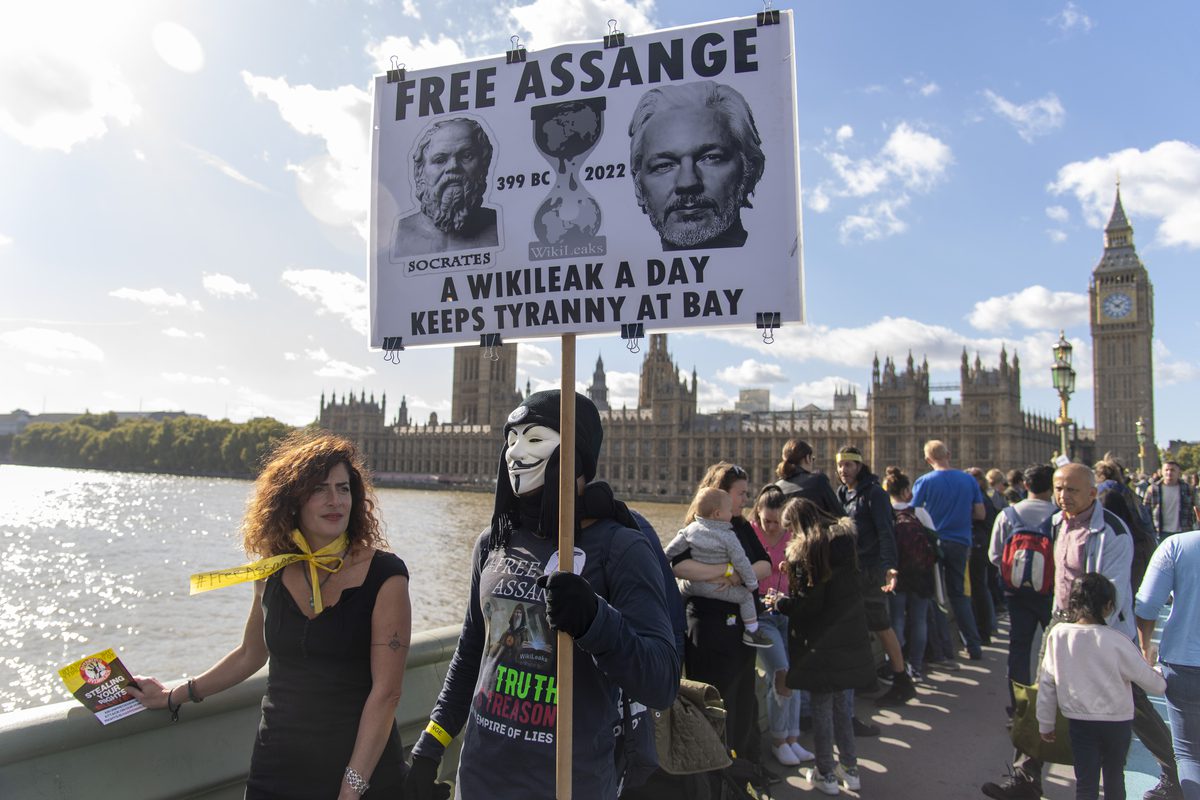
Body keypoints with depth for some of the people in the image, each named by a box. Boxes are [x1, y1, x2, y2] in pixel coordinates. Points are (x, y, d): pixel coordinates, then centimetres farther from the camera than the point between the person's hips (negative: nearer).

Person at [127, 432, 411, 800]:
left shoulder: (384, 576, -14)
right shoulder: (272, 574, 0)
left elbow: (385, 692, -16)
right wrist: (173, 696, 20)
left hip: (364, 769, -4)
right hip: (276, 768, 4)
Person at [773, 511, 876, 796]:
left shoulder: (803, 551, -13)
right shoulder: (845, 538, 4)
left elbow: (808, 604, -17)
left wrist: (781, 602, 0)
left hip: (821, 644, -5)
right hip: (851, 639, 5)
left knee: (822, 707, 7)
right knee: (843, 705, 17)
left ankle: (826, 774, 17)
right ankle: (850, 769, 25)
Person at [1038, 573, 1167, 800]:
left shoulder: (1058, 634, -12)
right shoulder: (1116, 641, -19)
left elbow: (1046, 683, -5)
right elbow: (1151, 682, -7)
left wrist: (1045, 723, 7)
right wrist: (1162, 681, 18)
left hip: (1079, 722, 1)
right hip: (1117, 721, -1)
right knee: (1114, 777, 21)